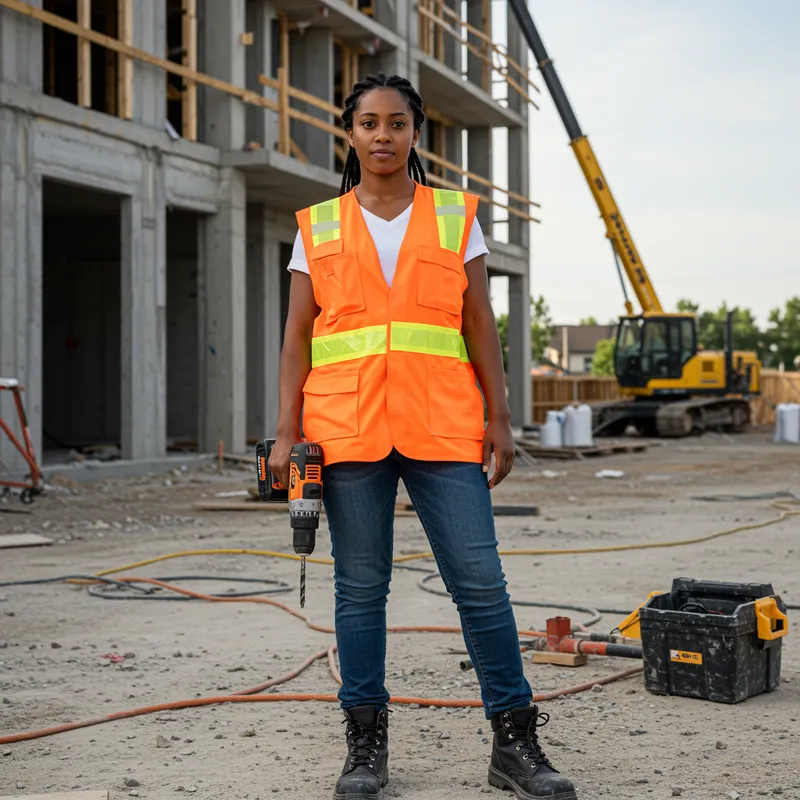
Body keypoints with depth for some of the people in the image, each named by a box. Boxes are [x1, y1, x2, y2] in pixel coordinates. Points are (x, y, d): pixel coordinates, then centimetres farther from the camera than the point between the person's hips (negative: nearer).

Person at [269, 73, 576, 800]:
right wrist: (288, 432, -1)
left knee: (480, 579, -4)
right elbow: (297, 337, 8)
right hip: (348, 430, 1)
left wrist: (499, 420, 2)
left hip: (442, 427, 0)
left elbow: (481, 326, 8)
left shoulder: (455, 218, 10)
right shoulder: (319, 227, 10)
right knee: (360, 587, 5)